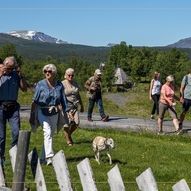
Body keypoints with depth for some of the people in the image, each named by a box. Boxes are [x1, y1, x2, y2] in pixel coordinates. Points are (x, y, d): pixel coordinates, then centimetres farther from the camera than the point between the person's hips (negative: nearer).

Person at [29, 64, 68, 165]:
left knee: (50, 134, 10)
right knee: (47, 132, -19)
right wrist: (32, 115, -2)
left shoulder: (59, 85, 3)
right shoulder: (40, 84, -4)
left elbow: (63, 101, 9)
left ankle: (43, 156, 26)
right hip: (42, 112, -3)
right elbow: (35, 101, -1)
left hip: (54, 113, 3)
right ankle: (49, 157, -24)